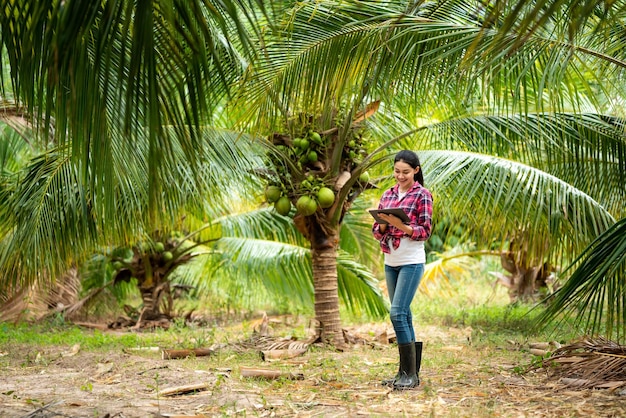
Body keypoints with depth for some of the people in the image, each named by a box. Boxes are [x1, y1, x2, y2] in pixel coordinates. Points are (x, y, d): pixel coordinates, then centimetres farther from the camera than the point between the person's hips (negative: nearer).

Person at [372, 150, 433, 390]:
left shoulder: (422, 195, -5)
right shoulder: (388, 194, 12)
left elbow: (425, 231, -9)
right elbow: (377, 231, 11)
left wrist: (401, 225, -24)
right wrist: (383, 224, -11)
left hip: (411, 262, -6)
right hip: (390, 262, 6)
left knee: (398, 313, -13)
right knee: (403, 316, 10)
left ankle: (411, 373, -7)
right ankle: (405, 372, 15)